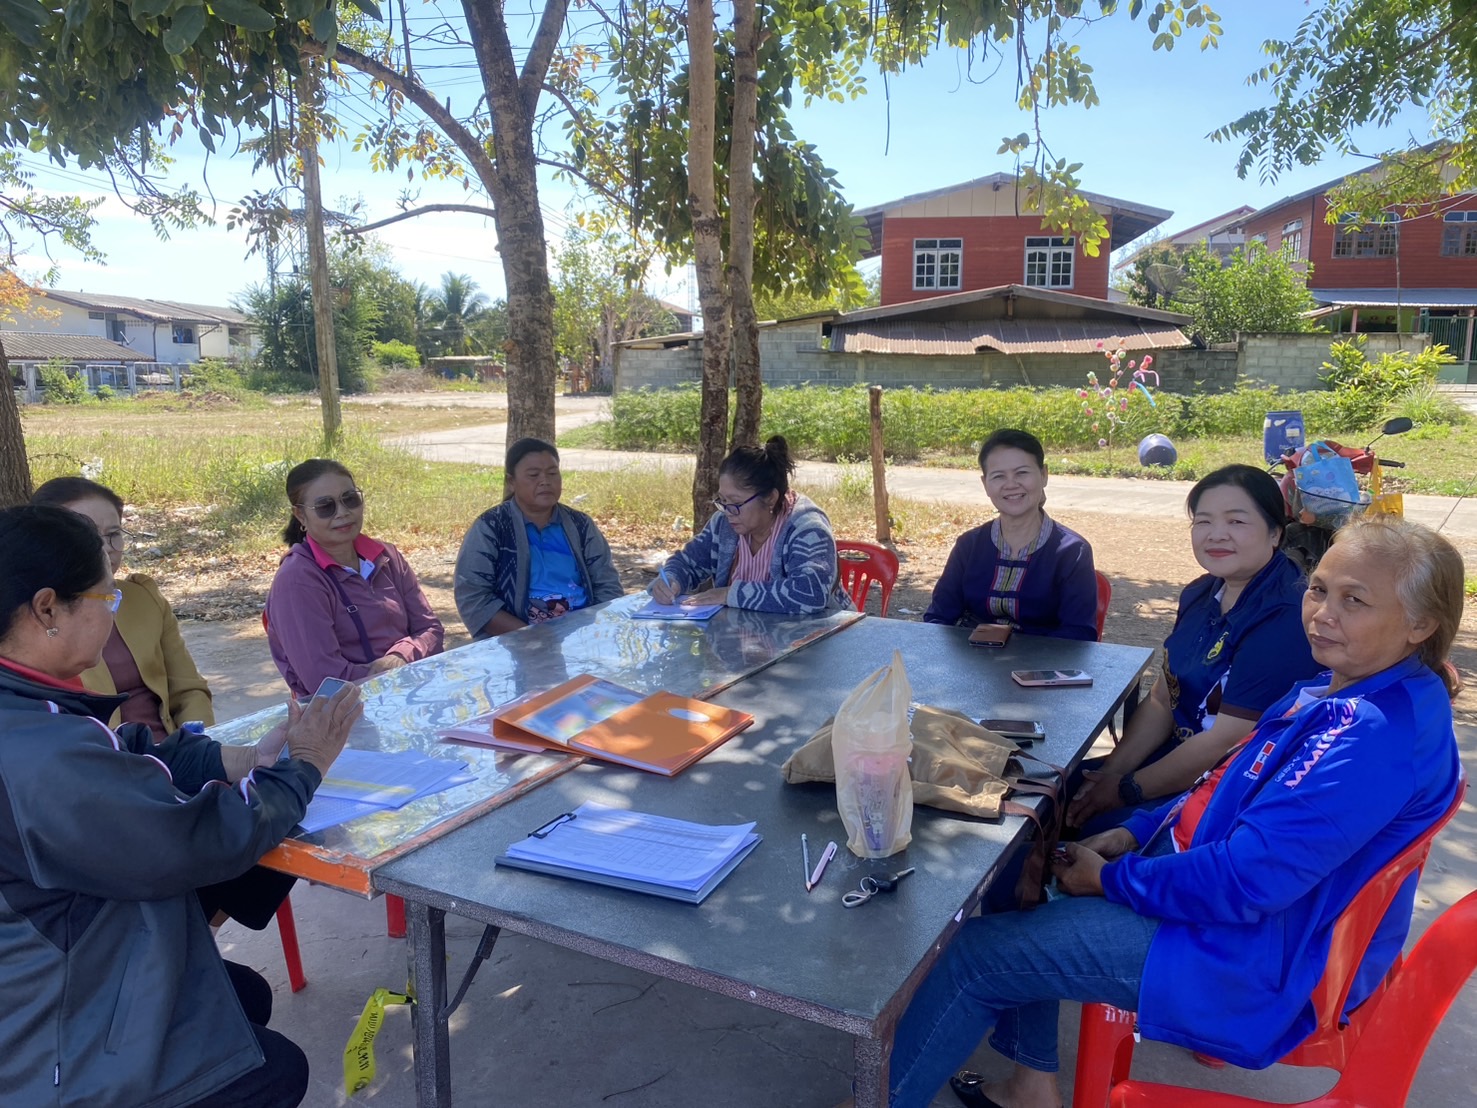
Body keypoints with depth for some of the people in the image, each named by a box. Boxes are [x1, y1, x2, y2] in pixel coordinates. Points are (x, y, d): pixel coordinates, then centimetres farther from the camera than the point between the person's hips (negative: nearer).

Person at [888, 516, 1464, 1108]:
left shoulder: (1380, 736, -28)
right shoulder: (1334, 690, 4)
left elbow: (1246, 881, -30)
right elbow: (1233, 791, 15)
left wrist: (1112, 878, -17)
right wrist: (1135, 831, 2)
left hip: (1251, 956, -10)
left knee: (975, 954, -9)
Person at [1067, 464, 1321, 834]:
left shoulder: (1284, 619, -22)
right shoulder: (1201, 595, 5)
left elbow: (1228, 744, -23)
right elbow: (1161, 701, 9)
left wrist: (1128, 790, -14)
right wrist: (1111, 773, -5)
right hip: (1180, 758, 8)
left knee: (1096, 829, -22)